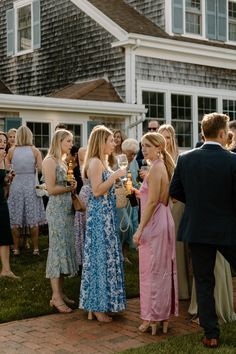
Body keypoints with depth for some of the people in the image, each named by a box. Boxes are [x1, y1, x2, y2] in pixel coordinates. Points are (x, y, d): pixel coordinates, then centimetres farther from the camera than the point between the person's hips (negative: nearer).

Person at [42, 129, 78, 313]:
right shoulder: (50, 161, -10)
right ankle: (56, 297, 0)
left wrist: (72, 186, -1)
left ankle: (61, 293, 16)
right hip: (57, 210, -8)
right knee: (58, 249, -6)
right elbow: (51, 189, -16)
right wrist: (70, 187, -5)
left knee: (65, 249, 9)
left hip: (67, 209, 9)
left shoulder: (63, 161, 16)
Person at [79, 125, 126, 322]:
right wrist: (115, 175, -18)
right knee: (102, 256, -4)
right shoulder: (95, 162, -14)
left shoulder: (101, 162, 15)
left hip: (106, 214, 10)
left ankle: (95, 305, 21)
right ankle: (98, 308, 5)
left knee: (104, 255, 13)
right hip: (100, 214, -10)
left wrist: (116, 179, 11)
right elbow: (97, 191, -21)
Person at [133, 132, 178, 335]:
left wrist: (140, 229, -19)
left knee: (151, 271, 0)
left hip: (154, 223, -9)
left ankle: (152, 319, 8)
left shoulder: (156, 168, -15)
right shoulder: (164, 166, 12)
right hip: (165, 220, 9)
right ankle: (165, 316, 22)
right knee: (164, 269, 13)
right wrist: (141, 192, 16)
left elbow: (152, 202, -20)